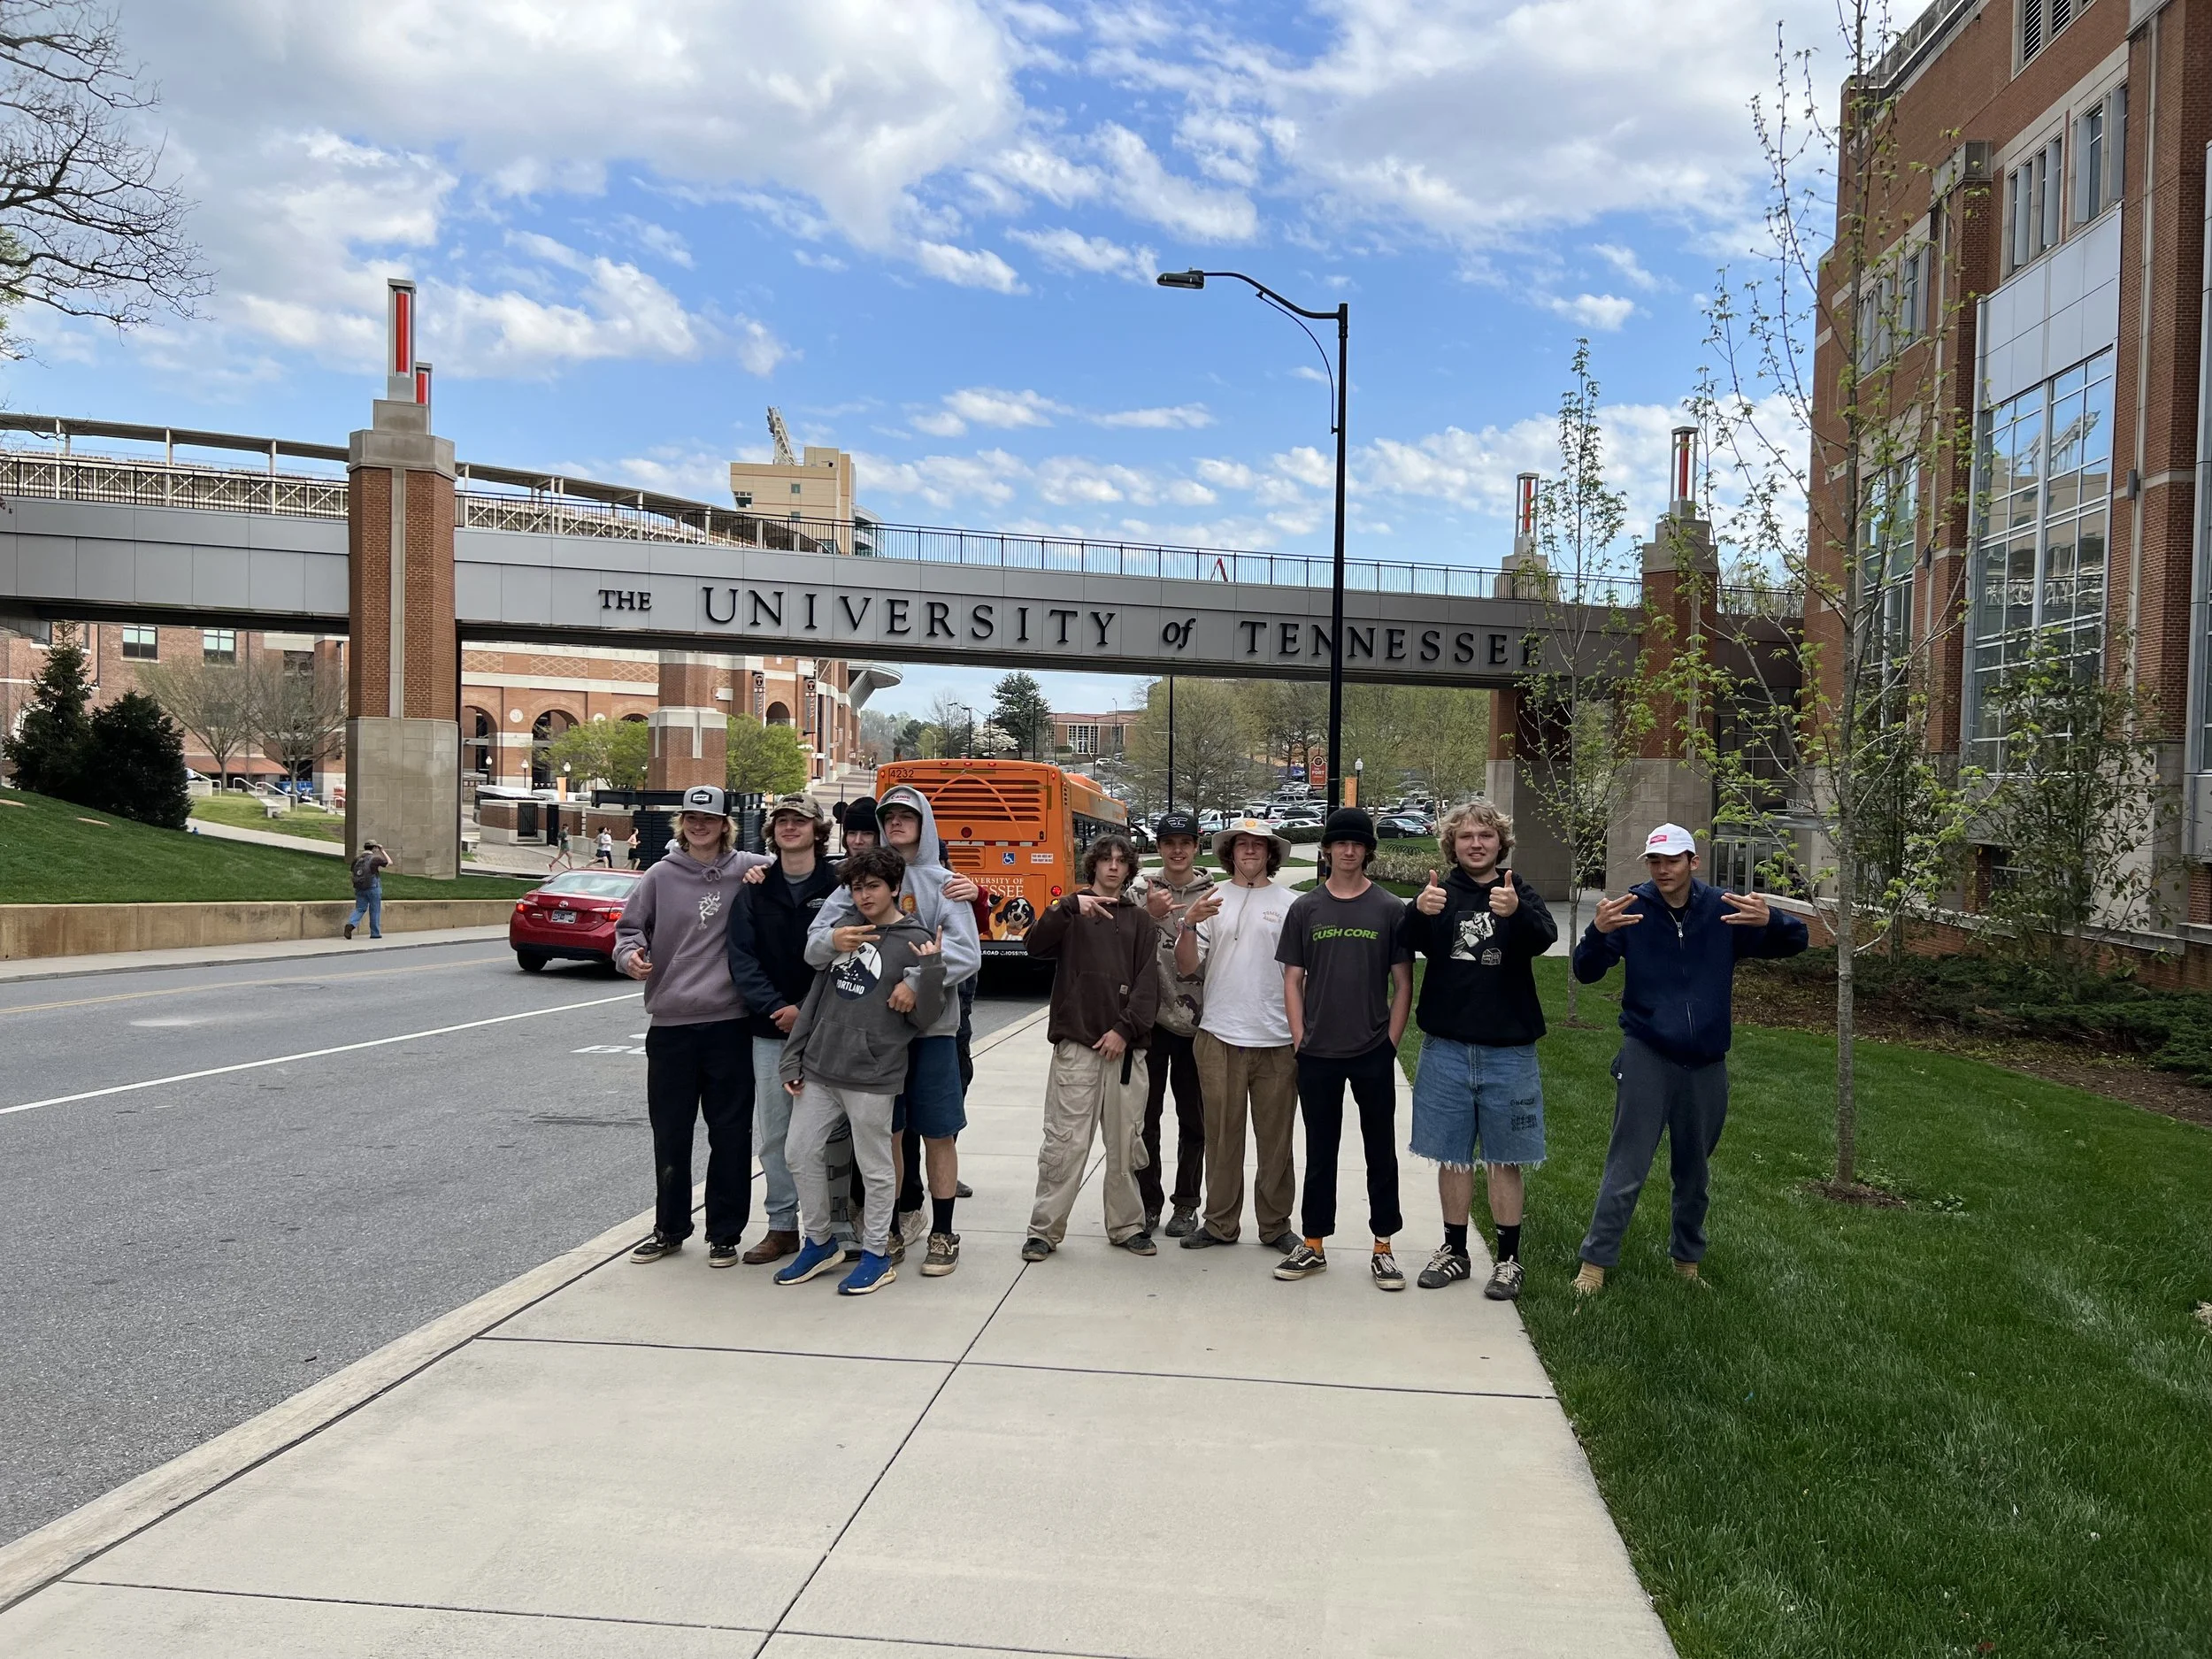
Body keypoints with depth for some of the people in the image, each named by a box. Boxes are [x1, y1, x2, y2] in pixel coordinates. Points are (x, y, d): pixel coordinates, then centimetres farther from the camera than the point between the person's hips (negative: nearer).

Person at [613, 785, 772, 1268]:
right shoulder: (661, 876, 4)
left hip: (730, 1023, -2)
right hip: (670, 1023, 2)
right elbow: (630, 927, 10)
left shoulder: (750, 871, 1)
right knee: (669, 1134, 11)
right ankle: (669, 1228, 26)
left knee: (730, 1133, 5)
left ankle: (725, 1233, 18)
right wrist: (630, 955, -11)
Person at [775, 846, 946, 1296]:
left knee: (875, 1167, 4)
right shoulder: (845, 931, 10)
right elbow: (816, 998, 13)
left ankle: (876, 1254, 19)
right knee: (802, 1154, 9)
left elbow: (924, 1018, -8)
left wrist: (930, 970, -23)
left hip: (871, 1076, -6)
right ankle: (820, 1242, 26)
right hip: (818, 1071, 6)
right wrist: (793, 1060, 10)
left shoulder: (913, 943, -4)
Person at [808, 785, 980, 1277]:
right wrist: (832, 939, -28)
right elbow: (814, 944, -4)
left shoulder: (943, 883, 1)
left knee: (938, 1133, 3)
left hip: (931, 1025, -1)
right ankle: (890, 1230, 24)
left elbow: (967, 953, -10)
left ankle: (943, 1233, 15)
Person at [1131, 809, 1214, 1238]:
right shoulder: (1142, 891, 2)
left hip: (1196, 1021, 0)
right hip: (1150, 1019, 0)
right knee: (1145, 1114, 5)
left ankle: (1186, 1205, 19)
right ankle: (1147, 1201, 18)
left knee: (1194, 1119, 7)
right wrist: (1150, 916, -22)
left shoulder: (1214, 893, 2)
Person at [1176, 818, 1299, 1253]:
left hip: (1277, 1040, 0)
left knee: (1276, 1139, 7)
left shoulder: (1289, 904, 5)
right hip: (1220, 1038, 0)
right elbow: (1186, 966, 1)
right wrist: (1189, 924, -16)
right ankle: (1221, 1223, 18)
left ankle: (1275, 1226, 19)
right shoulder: (1211, 900, 6)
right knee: (1222, 1136, 7)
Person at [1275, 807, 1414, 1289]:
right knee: (1320, 1151, 10)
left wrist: (1390, 1041, -4)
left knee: (1381, 1152, 7)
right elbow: (1292, 980, 5)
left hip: (1374, 1054, -1)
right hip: (1317, 1054, 1)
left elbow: (1403, 983, 2)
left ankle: (1382, 1248, 18)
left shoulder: (1391, 909, 1)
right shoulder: (1305, 909, 4)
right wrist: (1300, 1039, -2)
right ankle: (1313, 1246, 21)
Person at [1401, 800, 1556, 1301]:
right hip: (1446, 1047, 1)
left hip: (1508, 1049, -1)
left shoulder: (1519, 894, 0)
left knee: (1505, 1158, 7)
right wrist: (1419, 913, -39)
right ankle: (1454, 1251, 24)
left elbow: (1544, 938, -21)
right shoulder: (1441, 894, 2)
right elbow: (1409, 944, -15)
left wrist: (1516, 912, -43)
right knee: (1453, 1156, 10)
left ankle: (1508, 1259, 19)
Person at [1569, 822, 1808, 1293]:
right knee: (1626, 1169, -5)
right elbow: (1586, 972, -13)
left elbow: (1795, 941, -2)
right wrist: (1598, 932, -36)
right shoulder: (1633, 908, -9)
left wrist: (1769, 920, -26)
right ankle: (1596, 1262, 3)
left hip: (1706, 1062, 3)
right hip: (1646, 1056, -3)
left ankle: (1688, 1259, 33)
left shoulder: (1724, 910, -3)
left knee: (1695, 1172, 17)